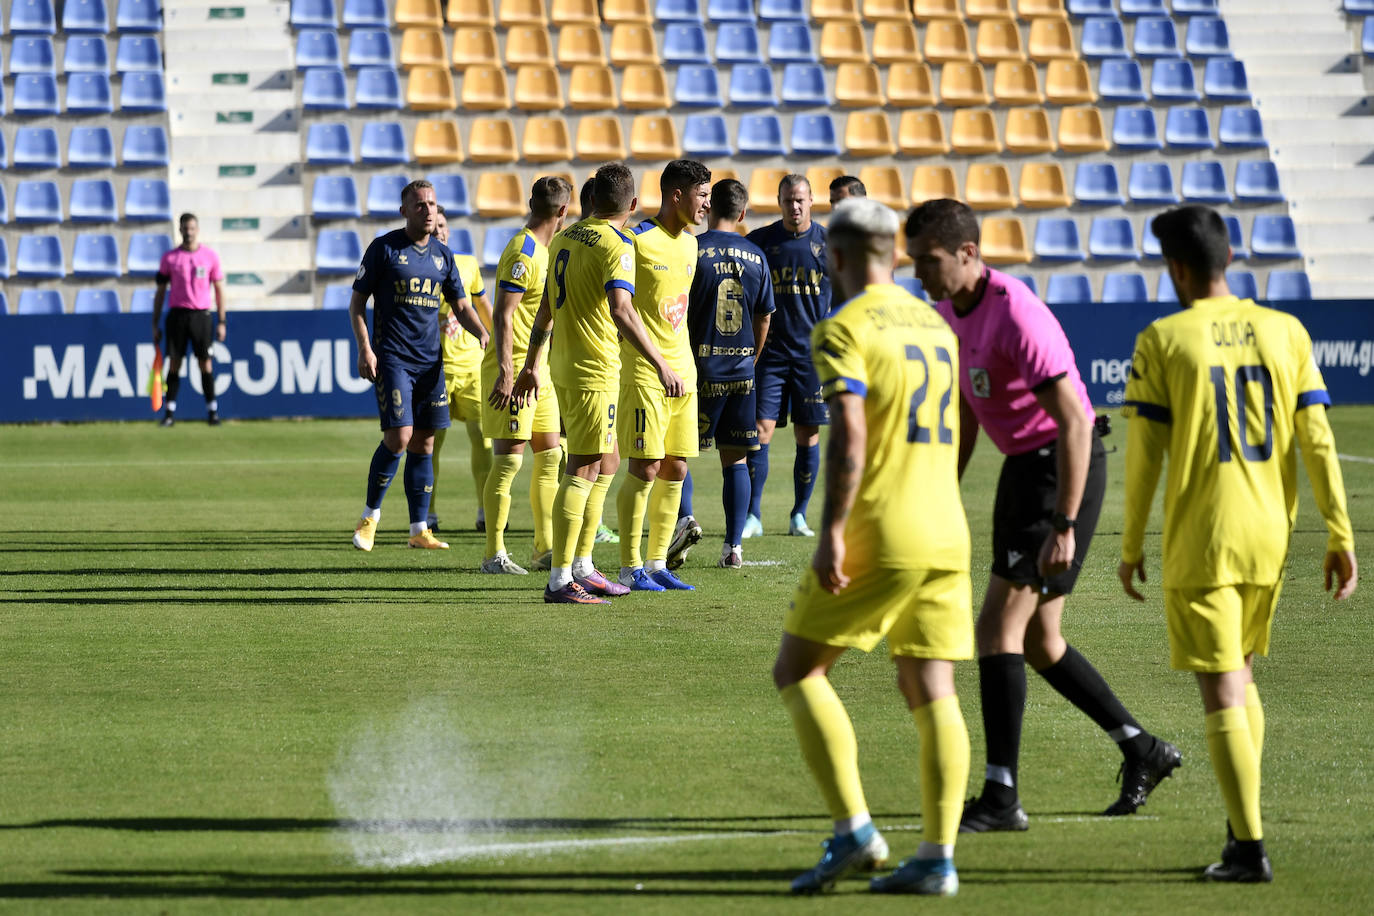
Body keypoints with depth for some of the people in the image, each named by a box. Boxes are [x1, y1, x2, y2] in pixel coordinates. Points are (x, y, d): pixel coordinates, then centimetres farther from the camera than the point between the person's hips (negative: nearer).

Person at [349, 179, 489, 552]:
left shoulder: (442, 254, 11)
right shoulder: (384, 248, -3)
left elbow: (461, 305, 16)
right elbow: (357, 302, -1)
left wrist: (483, 335, -3)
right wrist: (364, 349, -11)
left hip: (430, 362, 5)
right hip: (392, 357, -5)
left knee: (424, 444, 4)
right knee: (399, 437, -15)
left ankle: (419, 529, 9)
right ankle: (370, 517, 2)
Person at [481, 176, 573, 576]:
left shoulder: (541, 251, 15)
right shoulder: (523, 253, -16)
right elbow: (503, 316, -21)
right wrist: (505, 373, -25)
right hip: (513, 369, -10)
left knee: (550, 456, 10)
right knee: (509, 459, -8)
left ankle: (546, 549, 16)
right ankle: (494, 554, -6)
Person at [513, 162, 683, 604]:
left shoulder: (564, 238, 12)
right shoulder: (616, 245, -14)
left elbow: (545, 307, 19)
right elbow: (621, 310, -26)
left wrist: (531, 365, 27)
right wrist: (661, 365, -28)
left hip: (564, 365, 9)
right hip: (594, 370, -9)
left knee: (607, 462, 19)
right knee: (584, 470, -7)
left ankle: (581, 566, 22)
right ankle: (560, 580, -9)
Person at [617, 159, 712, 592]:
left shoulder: (689, 244, 13)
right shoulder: (638, 241, -12)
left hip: (682, 373, 8)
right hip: (643, 373, -8)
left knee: (675, 470, 7)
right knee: (646, 468, -8)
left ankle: (657, 563, 13)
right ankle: (630, 568, -1)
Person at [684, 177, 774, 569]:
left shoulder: (693, 250, -8)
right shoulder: (756, 256, 5)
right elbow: (764, 318, 11)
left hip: (699, 370, -3)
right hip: (741, 371, 3)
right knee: (735, 459, 8)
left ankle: (684, 518, -15)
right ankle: (734, 545, 5)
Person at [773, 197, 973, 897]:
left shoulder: (844, 330, -9)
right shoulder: (935, 325, 15)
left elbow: (849, 437, -19)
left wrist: (831, 533, -19)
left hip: (878, 534, -7)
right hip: (946, 533, 7)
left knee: (798, 670, 4)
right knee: (930, 691, 5)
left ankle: (853, 831, -7)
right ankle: (937, 857, -1)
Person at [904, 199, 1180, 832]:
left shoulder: (1016, 317, -24)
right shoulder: (950, 311, 5)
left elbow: (1074, 422, -26)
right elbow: (966, 413, 19)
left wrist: (1064, 527, -28)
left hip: (1062, 468, -9)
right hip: (1022, 466, 9)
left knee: (999, 625, -13)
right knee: (1037, 639, 12)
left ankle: (1001, 797, -12)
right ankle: (1142, 751, 26)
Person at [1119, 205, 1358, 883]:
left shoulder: (1163, 341, -7)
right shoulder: (1285, 333, 3)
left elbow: (1144, 455, -6)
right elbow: (1317, 441, 1)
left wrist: (1131, 546, 3)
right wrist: (1340, 536, 4)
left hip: (1199, 540, -4)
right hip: (1268, 538, 5)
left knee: (1221, 692, -3)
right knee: (1240, 676, 21)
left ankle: (1250, 849, -7)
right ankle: (1240, 825, 21)